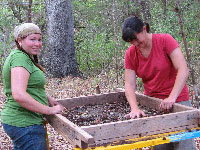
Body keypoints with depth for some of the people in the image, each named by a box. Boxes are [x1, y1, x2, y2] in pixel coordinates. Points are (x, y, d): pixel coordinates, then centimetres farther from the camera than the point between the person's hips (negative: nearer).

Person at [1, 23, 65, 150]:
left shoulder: (26, 57, 14)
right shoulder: (20, 58, -17)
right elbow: (19, 95, -29)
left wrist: (47, 98, 13)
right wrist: (49, 110, -21)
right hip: (25, 124, -11)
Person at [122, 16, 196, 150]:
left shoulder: (165, 40, -12)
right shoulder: (130, 54, -1)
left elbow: (183, 70, -20)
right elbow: (130, 85, -6)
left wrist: (172, 98, -29)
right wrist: (135, 108, -23)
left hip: (177, 100, -3)